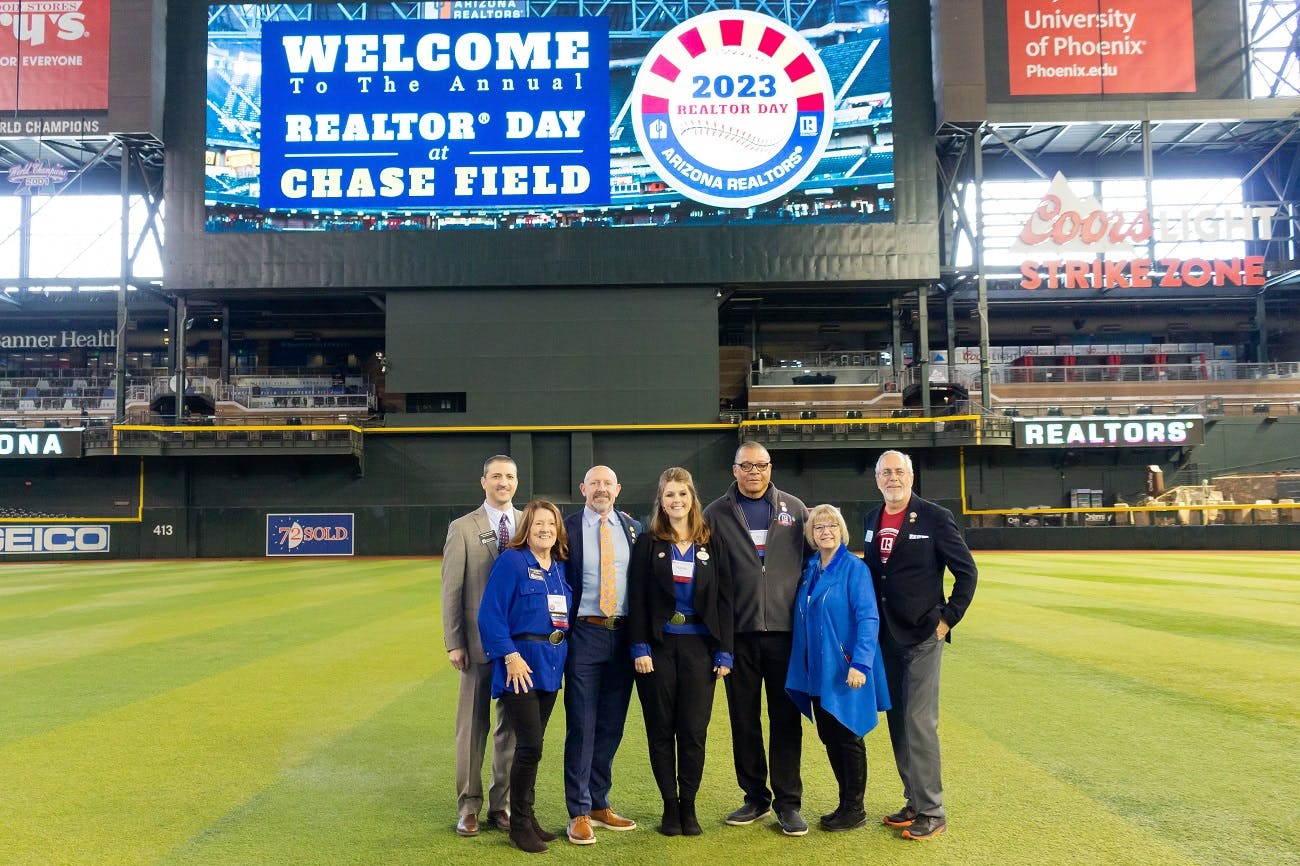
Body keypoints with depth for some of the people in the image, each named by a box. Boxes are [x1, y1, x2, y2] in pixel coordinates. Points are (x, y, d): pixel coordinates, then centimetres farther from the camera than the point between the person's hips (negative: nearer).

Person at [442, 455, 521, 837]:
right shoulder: (463, 528, 0)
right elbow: (451, 589, -1)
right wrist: (454, 643, -6)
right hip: (479, 641, -2)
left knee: (512, 726, 9)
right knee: (473, 726, 5)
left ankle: (501, 804, 22)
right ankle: (468, 806, 18)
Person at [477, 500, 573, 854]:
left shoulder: (560, 568, 11)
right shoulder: (511, 561, -9)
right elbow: (491, 615, -14)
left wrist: (562, 655, 10)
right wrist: (511, 656, -19)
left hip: (551, 665, 6)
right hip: (521, 663, -6)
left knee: (532, 745, 13)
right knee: (530, 745, -8)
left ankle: (527, 817, 23)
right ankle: (520, 825, 7)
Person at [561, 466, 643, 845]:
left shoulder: (633, 529, 8)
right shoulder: (567, 529, -2)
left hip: (623, 636, 4)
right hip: (584, 633, -3)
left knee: (611, 726, 12)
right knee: (581, 726, -1)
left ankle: (600, 804, 25)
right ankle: (579, 813, 9)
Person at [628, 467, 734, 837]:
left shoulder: (711, 545, 6)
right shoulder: (648, 544, 2)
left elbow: (724, 600, 5)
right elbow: (637, 599, -1)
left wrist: (724, 651, -1)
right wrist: (640, 648, -10)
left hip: (699, 646, 1)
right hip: (659, 645, -1)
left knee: (694, 730, 3)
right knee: (661, 730, 5)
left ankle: (688, 806, 16)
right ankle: (670, 805, 16)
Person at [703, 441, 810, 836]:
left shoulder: (794, 509, 8)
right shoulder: (717, 513, 5)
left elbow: (811, 562, 12)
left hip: (785, 627, 0)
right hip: (739, 631, 0)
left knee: (786, 717, 3)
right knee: (744, 718, 8)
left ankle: (788, 801, 14)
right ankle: (755, 796, 23)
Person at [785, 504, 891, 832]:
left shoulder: (854, 568, -11)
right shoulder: (809, 569, 8)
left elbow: (868, 618, -16)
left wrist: (860, 663, -23)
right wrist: (803, 665, 9)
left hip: (845, 671, -6)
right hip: (817, 671, 6)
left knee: (849, 739, 4)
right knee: (829, 738, 13)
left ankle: (855, 810, 17)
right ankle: (845, 803, 27)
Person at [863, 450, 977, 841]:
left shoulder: (935, 517, -8)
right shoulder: (872, 520, 9)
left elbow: (966, 571, -6)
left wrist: (948, 618, -9)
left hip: (922, 636, -6)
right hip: (885, 637, 6)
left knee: (919, 724, -6)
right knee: (898, 724, 12)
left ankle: (931, 812, 4)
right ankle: (914, 803, 23)